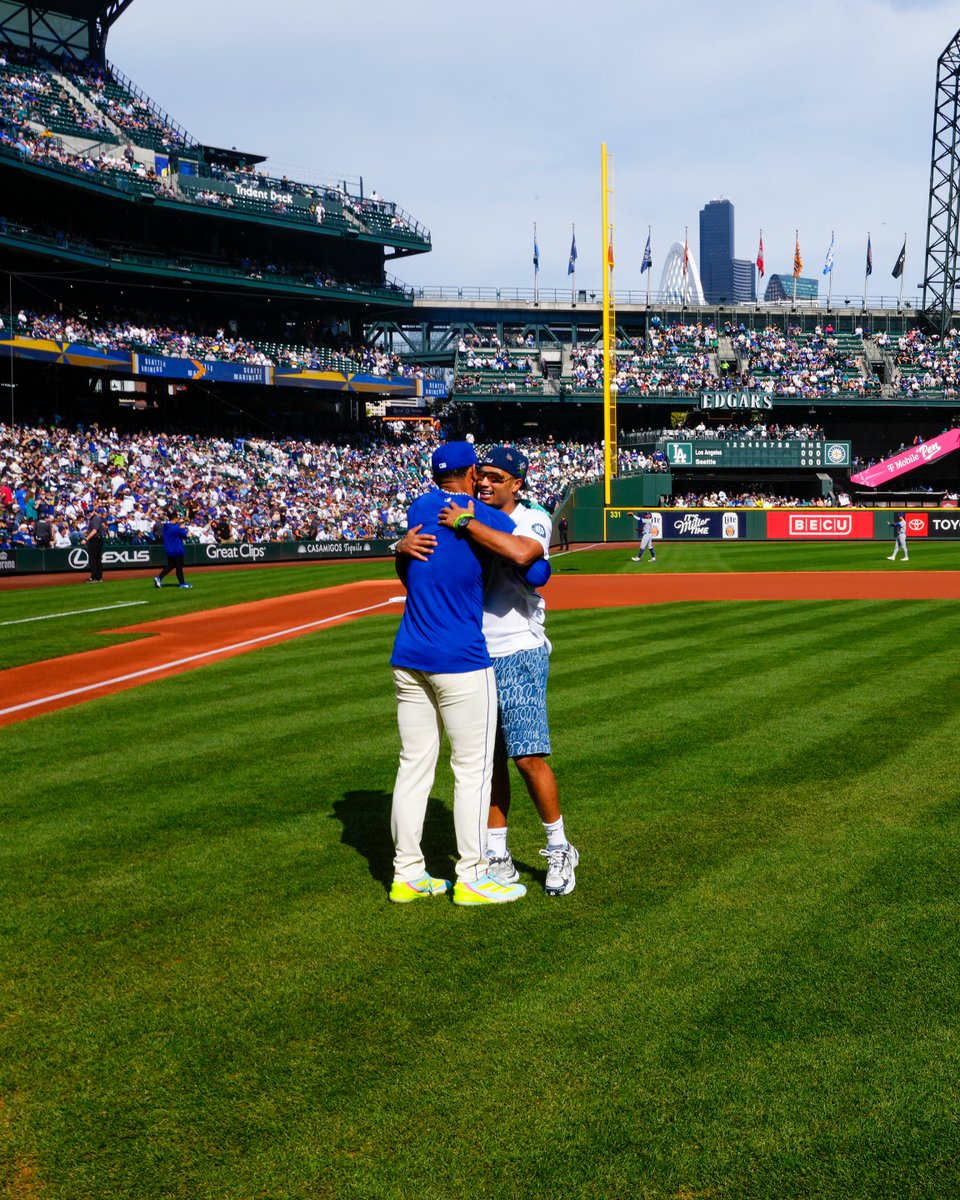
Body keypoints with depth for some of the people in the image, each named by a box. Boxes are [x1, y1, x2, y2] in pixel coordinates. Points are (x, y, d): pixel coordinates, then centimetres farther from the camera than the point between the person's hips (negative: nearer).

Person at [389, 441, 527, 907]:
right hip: (461, 659, -6)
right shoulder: (491, 519, -7)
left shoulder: (418, 509, 9)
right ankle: (471, 877, 6)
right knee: (472, 768, 2)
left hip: (408, 659, 6)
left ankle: (407, 875, 15)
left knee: (414, 764, 10)